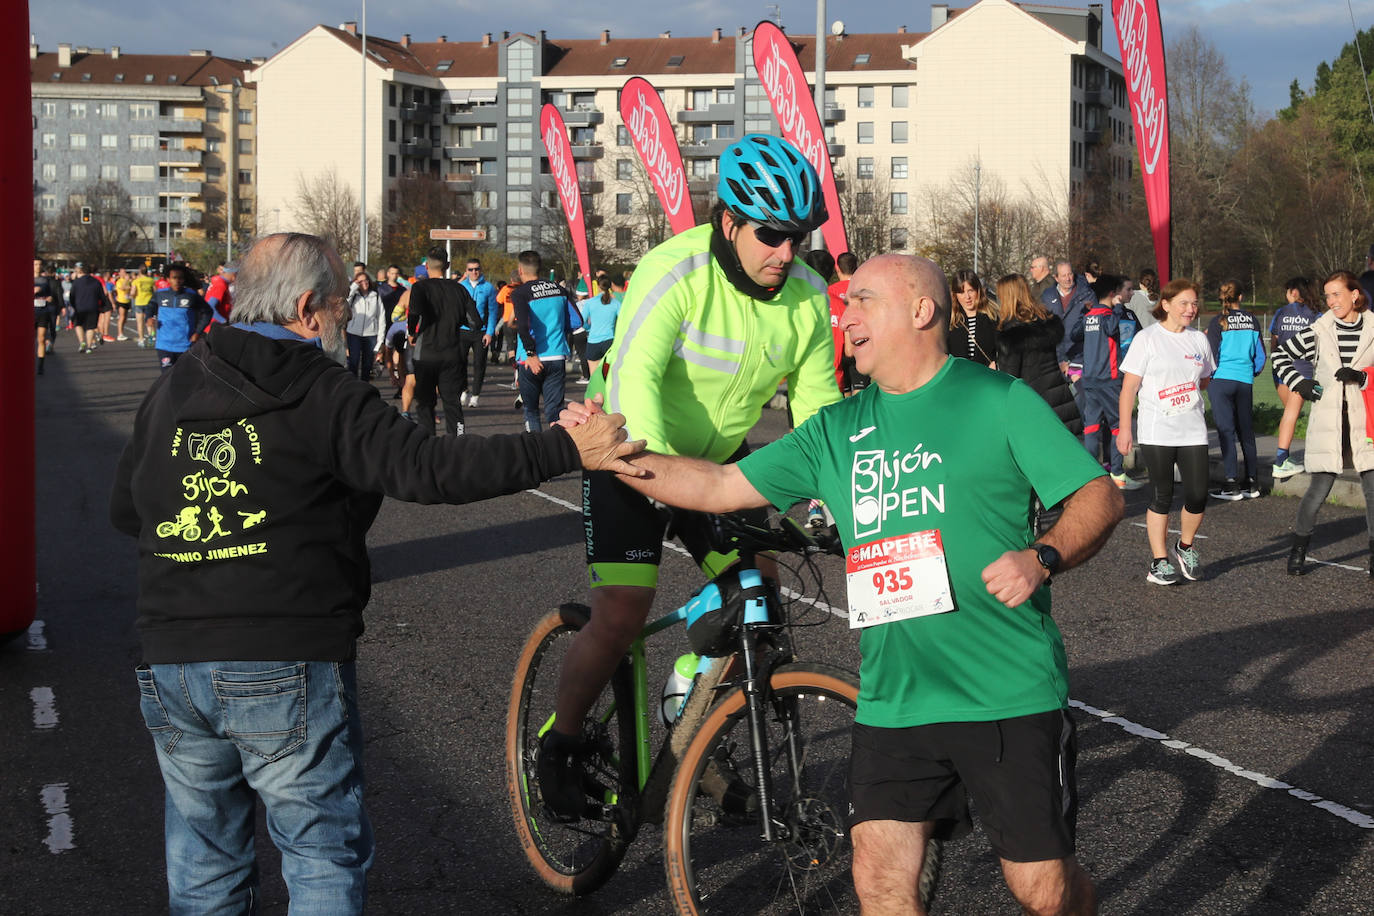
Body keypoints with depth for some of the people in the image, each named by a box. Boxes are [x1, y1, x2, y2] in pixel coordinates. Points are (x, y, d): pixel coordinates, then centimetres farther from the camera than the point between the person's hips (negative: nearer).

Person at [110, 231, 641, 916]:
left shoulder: (168, 393, 9)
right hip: (288, 671, -5)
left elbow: (122, 511, 18)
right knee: (325, 858, 5)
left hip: (171, 666, 6)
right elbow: (430, 469, -19)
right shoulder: (326, 398, -10)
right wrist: (565, 450, -16)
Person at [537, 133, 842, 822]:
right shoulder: (674, 270, -26)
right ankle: (559, 746, 11)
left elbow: (816, 403, -5)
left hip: (719, 457, 5)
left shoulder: (807, 295, -9)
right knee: (620, 616, -13)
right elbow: (634, 377, -37)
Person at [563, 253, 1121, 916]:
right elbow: (719, 487, 10)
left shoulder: (999, 400, -1)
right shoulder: (838, 431, 12)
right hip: (893, 699, 4)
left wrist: (1043, 557, -22)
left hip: (1010, 695, -4)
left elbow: (1100, 495, -3)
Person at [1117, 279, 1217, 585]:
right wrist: (1124, 428, -10)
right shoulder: (1147, 338, -4)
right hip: (1156, 432, -4)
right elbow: (1129, 387, -5)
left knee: (1197, 496, -3)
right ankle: (1159, 562, 12)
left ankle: (1185, 547, 23)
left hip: (1193, 431, 4)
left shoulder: (1199, 339, 10)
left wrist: (1185, 394, 5)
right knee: (1162, 496, 0)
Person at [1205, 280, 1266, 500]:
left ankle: (1232, 486, -6)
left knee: (1226, 431, -2)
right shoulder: (1252, 321, 5)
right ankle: (1252, 483, 16)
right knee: (1246, 431, 12)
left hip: (1221, 380, -4)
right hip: (1245, 381, 4)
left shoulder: (1217, 323, -8)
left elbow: (1212, 356, -8)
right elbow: (1260, 354, 10)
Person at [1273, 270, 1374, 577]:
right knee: (1319, 489, -1)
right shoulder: (1318, 331, 1)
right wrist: (1299, 383, 2)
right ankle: (1298, 549, 16)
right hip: (1327, 421, -1)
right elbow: (1280, 354, 13)